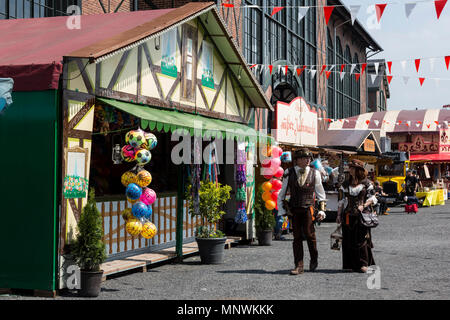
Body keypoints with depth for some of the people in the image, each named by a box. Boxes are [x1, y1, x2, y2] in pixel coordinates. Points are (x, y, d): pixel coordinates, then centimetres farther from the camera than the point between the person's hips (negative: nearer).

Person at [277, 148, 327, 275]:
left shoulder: (314, 173, 3)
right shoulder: (289, 173, 4)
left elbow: (320, 193, 12)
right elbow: (282, 192, 12)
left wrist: (322, 209, 6)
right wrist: (281, 209, 9)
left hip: (308, 208, -1)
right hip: (294, 209, 1)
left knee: (309, 234, -7)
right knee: (297, 237, 1)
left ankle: (314, 259, 18)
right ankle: (299, 265, 4)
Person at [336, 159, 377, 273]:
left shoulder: (366, 183, 2)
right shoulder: (346, 183, 15)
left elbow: (372, 198, 1)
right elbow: (342, 200, 17)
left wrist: (363, 206, -16)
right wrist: (339, 215, 11)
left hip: (361, 215, -4)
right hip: (348, 215, 4)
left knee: (361, 238, -8)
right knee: (348, 240, 2)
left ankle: (363, 264, -3)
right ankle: (350, 264, 10)